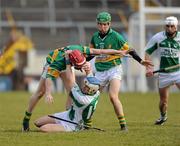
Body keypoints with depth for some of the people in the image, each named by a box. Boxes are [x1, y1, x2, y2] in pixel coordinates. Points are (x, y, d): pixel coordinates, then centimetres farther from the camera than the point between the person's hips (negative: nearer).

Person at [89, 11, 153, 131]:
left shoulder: (115, 36, -7)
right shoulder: (95, 37, 8)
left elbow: (129, 49, -1)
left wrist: (140, 61, -8)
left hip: (114, 69, -5)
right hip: (100, 71, 5)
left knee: (113, 96, -23)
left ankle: (123, 124, -19)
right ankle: (87, 123, 18)